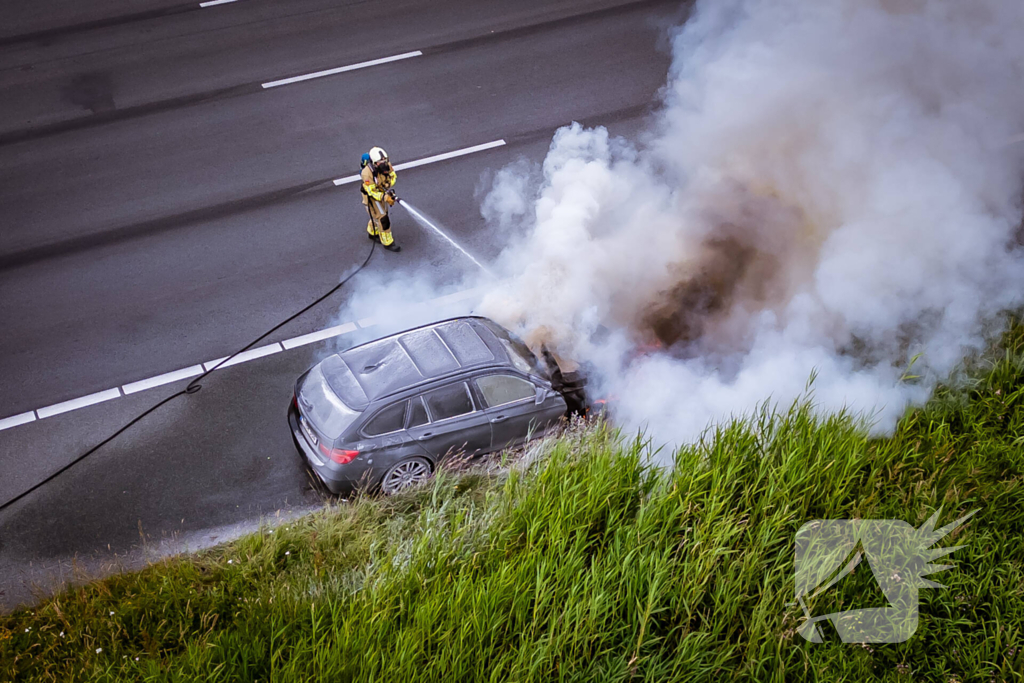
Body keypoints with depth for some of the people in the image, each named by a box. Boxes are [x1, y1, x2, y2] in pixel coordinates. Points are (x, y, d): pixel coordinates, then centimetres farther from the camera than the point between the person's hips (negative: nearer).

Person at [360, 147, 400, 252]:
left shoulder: (386, 164, -22)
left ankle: (373, 233, 50)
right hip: (371, 196, -6)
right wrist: (385, 198, -39)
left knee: (380, 214, 25)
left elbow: (393, 175, -5)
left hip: (383, 192, 6)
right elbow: (372, 192, -30)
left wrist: (389, 187, -23)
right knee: (383, 219, -3)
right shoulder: (367, 173, -38)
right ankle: (387, 243, 14)